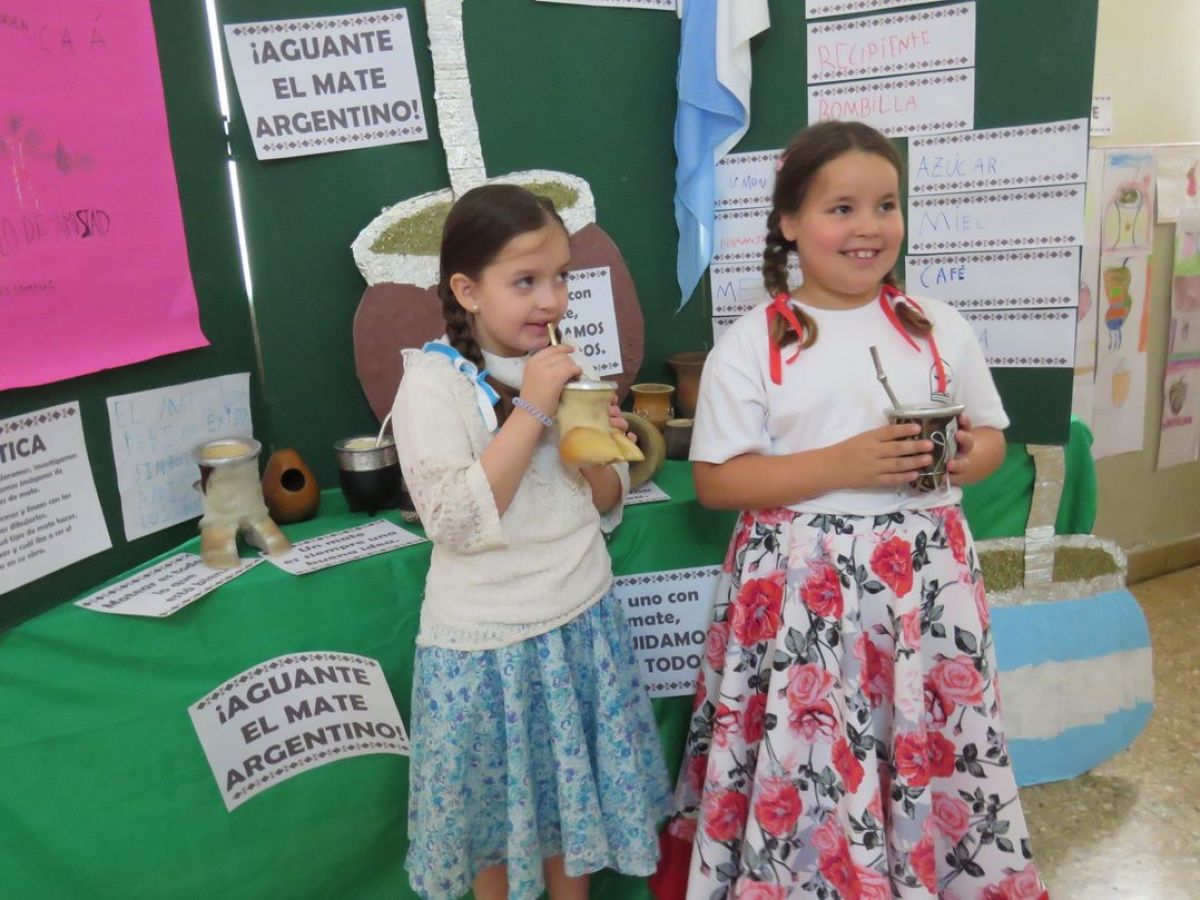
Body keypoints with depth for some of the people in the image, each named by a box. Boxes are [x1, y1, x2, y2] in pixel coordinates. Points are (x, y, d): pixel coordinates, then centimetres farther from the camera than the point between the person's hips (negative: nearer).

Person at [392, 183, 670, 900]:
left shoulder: (563, 369, 4)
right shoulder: (433, 381, -13)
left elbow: (606, 511, 9)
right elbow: (456, 523, -23)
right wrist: (530, 410, -24)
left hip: (583, 622, 5)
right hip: (489, 641, -4)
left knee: (574, 789, 19)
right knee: (497, 807, 14)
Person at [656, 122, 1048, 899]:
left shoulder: (939, 328, 5)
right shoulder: (751, 344, -6)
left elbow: (992, 436, 15)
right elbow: (716, 481, -8)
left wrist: (963, 458, -10)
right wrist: (840, 465, -19)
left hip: (925, 577, 3)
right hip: (802, 587, -3)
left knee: (931, 753, 13)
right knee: (808, 765, 3)